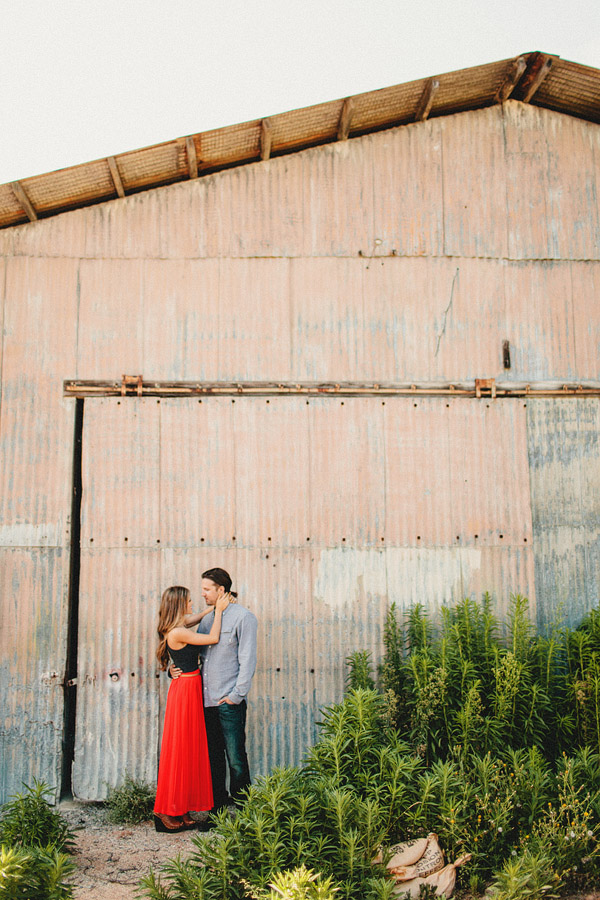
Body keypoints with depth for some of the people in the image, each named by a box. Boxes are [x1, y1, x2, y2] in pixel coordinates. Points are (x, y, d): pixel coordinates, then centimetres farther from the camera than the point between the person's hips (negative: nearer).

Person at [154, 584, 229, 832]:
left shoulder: (177, 627, 9)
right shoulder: (177, 633, -19)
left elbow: (197, 617, 30)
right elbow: (213, 638, -16)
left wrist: (216, 607, 23)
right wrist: (219, 610, -6)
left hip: (190, 688, 10)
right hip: (186, 689, -10)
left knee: (189, 749, 12)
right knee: (179, 749, -2)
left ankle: (181, 810, 18)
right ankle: (167, 812, 6)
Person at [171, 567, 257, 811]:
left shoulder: (243, 617, -5)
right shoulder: (207, 619, 16)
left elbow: (247, 660, -9)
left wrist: (236, 695, -13)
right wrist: (175, 669, 4)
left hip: (229, 702, -7)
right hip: (206, 700, 7)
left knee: (236, 759, -2)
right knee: (213, 758, 12)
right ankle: (217, 807, 22)